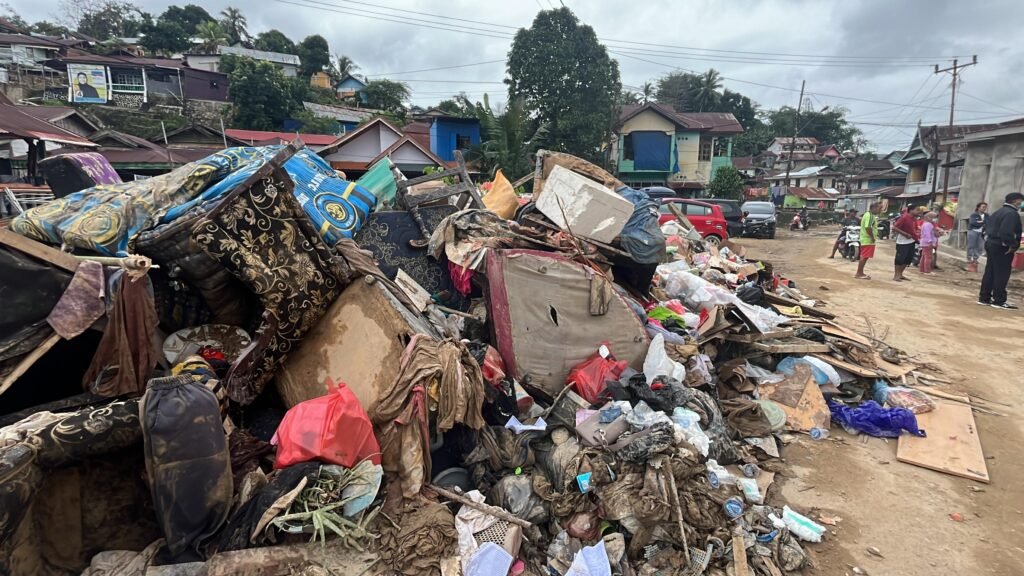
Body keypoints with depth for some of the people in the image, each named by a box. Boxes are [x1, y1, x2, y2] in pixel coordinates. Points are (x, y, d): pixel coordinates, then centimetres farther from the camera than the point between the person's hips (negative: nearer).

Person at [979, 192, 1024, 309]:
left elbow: (987, 226, 20)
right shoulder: (1012, 213, -16)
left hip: (991, 243, 10)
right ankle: (999, 301, 0)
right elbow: (1007, 232, -27)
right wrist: (1012, 245, -18)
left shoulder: (999, 211, 16)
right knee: (1002, 274, -4)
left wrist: (988, 240, 18)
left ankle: (984, 298, 15)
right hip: (1001, 247, -10)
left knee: (990, 272, 12)